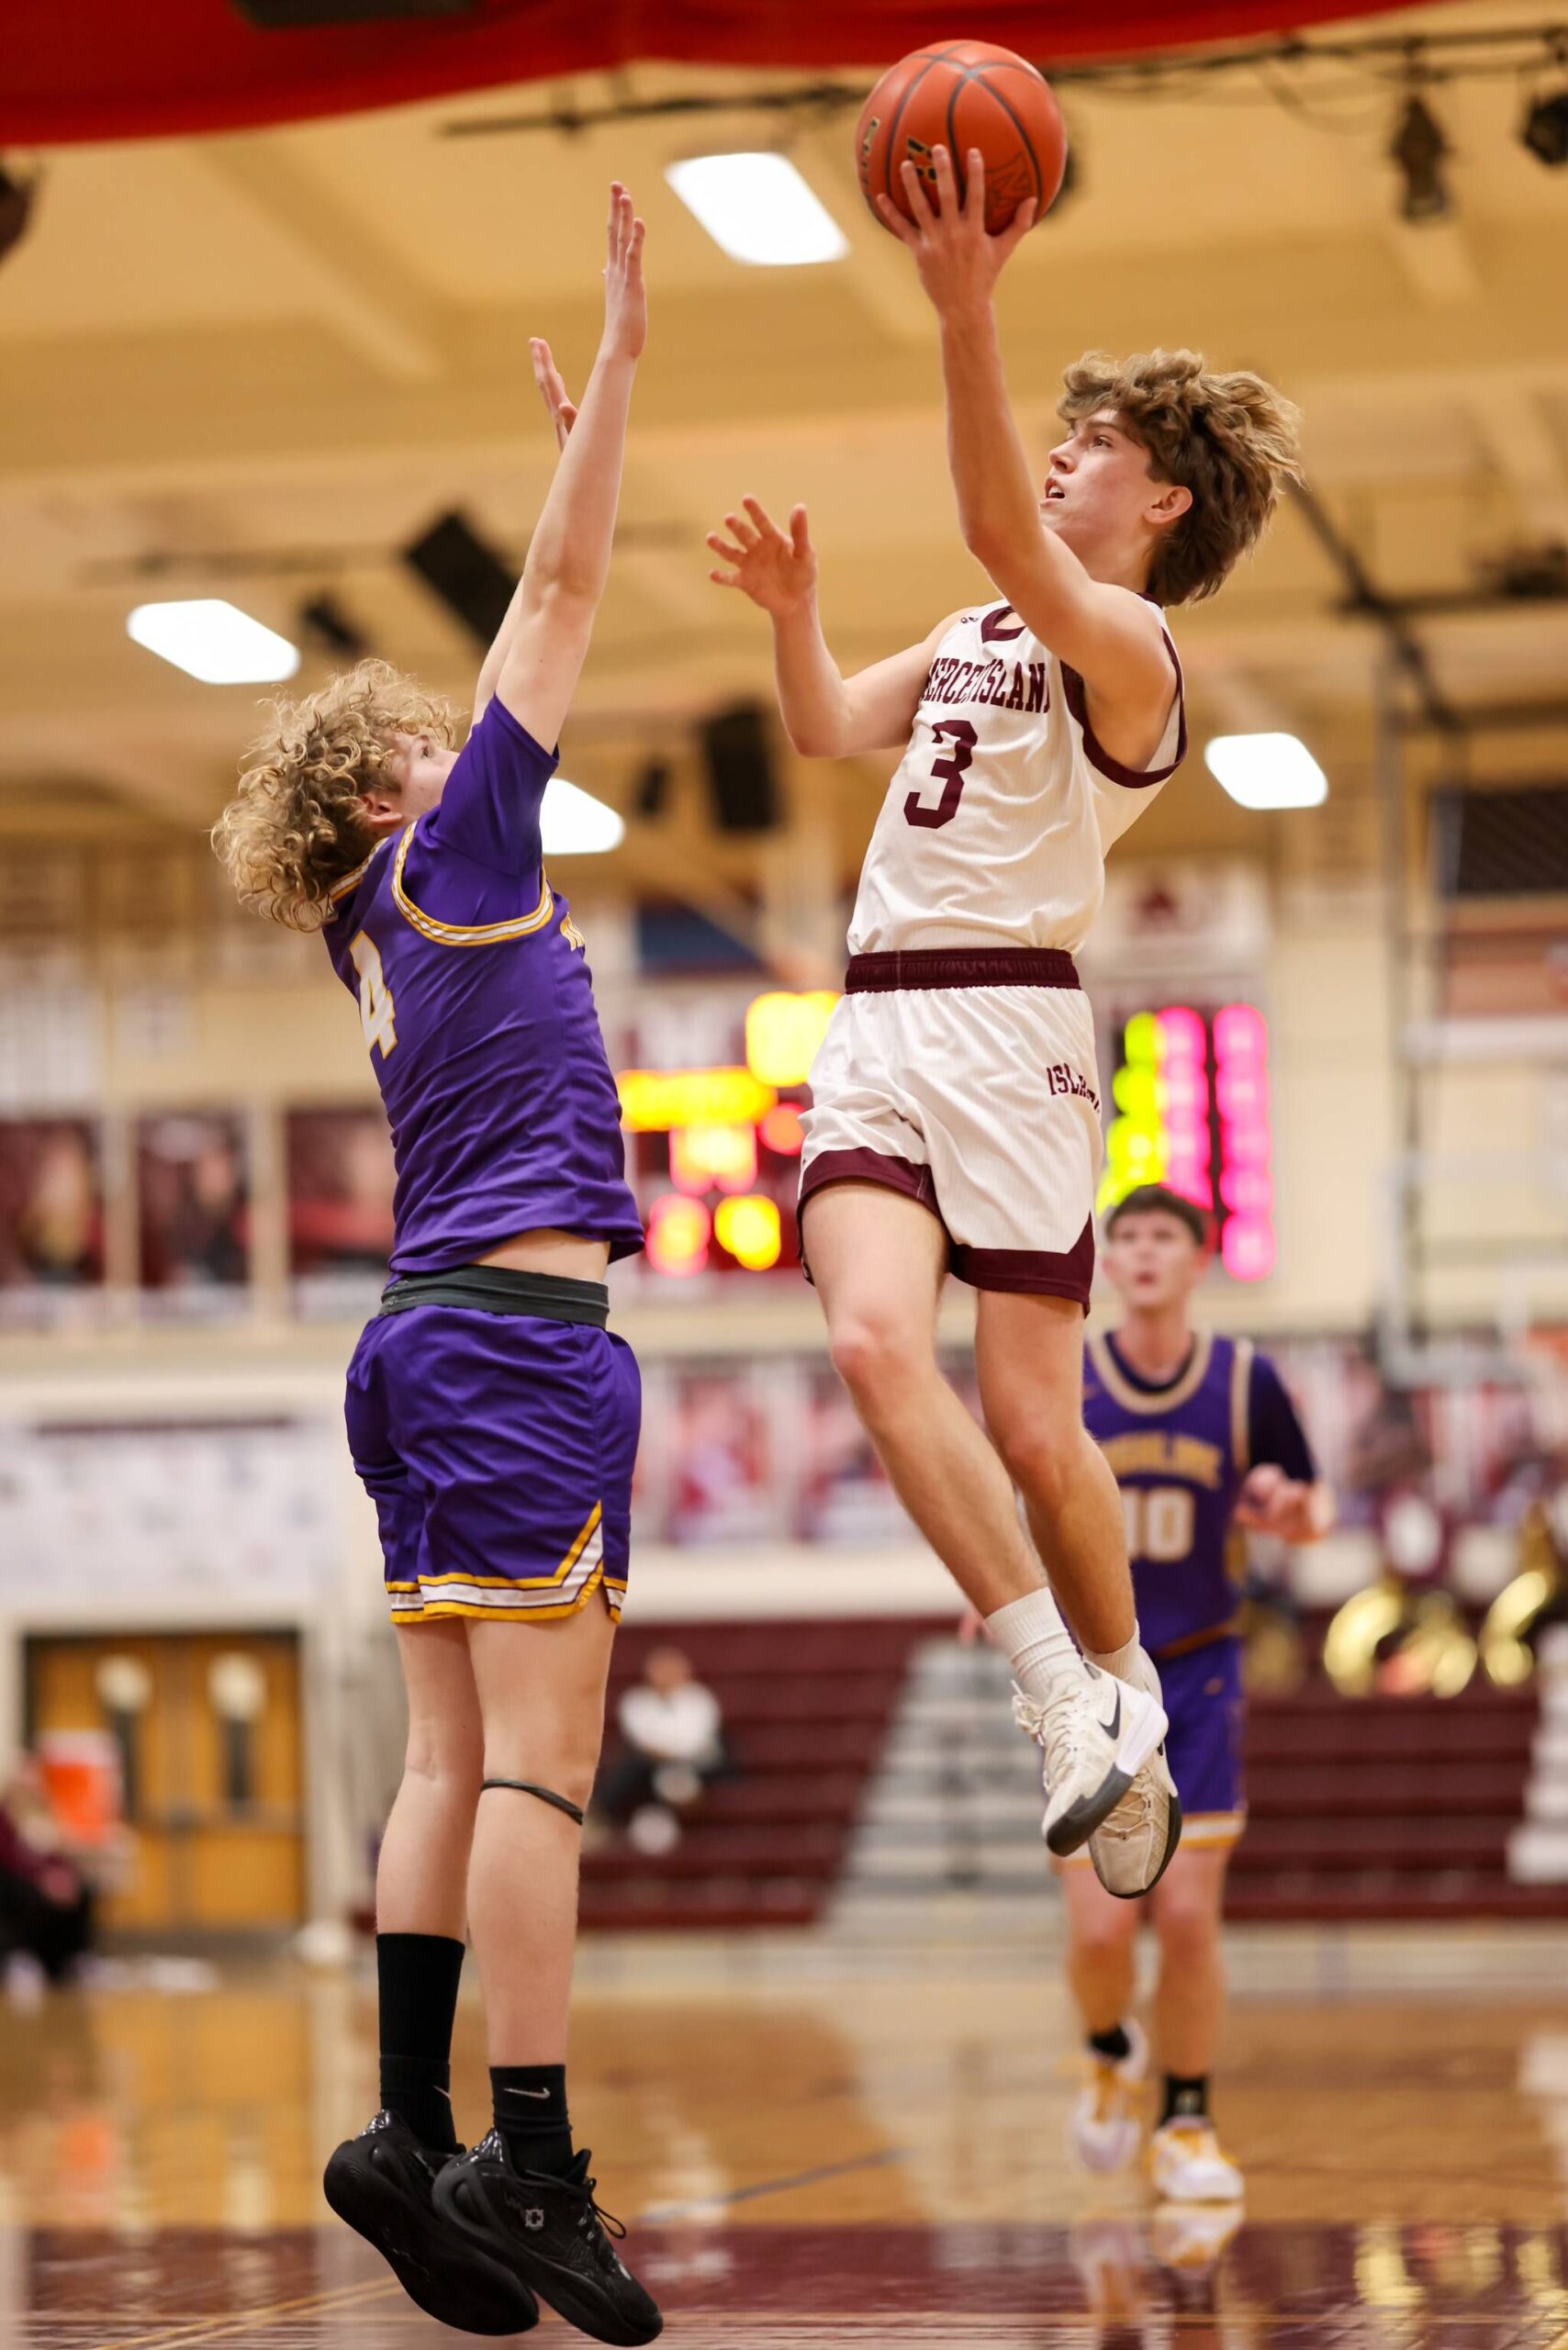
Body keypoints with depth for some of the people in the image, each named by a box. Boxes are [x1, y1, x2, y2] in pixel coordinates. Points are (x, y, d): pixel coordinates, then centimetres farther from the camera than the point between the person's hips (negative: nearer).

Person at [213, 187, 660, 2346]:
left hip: (432, 1340, 9)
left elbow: (552, 608, 29)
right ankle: (529, 2164, -15)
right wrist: (617, 358, -2)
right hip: (519, 1331, -9)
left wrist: (590, 438, 34)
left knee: (457, 1761, 5)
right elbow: (562, 599, -4)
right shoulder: (450, 857, -1)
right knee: (541, 1756, -12)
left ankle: (412, 2131, 2)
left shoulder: (391, 919, 19)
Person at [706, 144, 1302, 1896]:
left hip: (1006, 1028, -6)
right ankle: (1064, 1703, -12)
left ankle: (1122, 1695, 22)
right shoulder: (977, 631, 21)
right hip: (873, 1034, 7)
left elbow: (998, 531, -25)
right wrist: (794, 608, 3)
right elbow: (830, 731, 22)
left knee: (1032, 1425, -5)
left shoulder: (1128, 648, -6)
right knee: (876, 1345, -18)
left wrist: (966, 314, -35)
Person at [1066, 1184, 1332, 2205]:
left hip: (1198, 1677, 0)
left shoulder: (1246, 1382, -4)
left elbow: (1314, 1508, 7)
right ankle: (1112, 2054, 26)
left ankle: (1187, 2127, 13)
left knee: (1188, 1918, -5)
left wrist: (1296, 1509, -17)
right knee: (1102, 1926, -8)